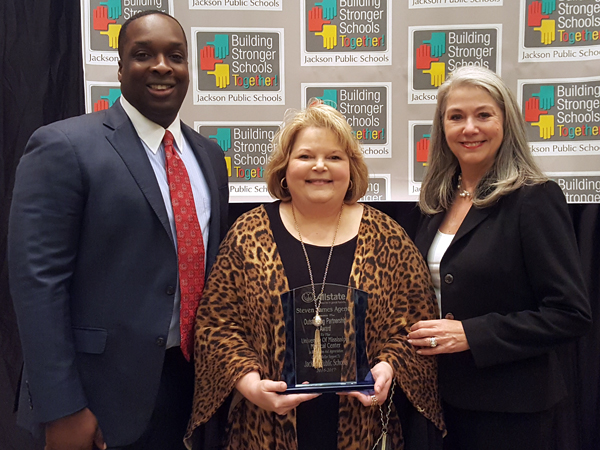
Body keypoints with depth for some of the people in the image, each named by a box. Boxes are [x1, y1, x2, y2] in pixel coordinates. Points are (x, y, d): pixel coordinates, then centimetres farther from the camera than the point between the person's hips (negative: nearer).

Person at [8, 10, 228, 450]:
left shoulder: (208, 154, 7)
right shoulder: (64, 147, -12)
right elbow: (38, 282, -15)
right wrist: (61, 410, -16)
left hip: (193, 380, 6)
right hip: (105, 393, -5)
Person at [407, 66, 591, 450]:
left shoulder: (536, 199, -15)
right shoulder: (441, 201, 4)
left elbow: (571, 314, -18)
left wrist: (470, 334, -22)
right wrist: (424, 334, -3)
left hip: (509, 407, -5)